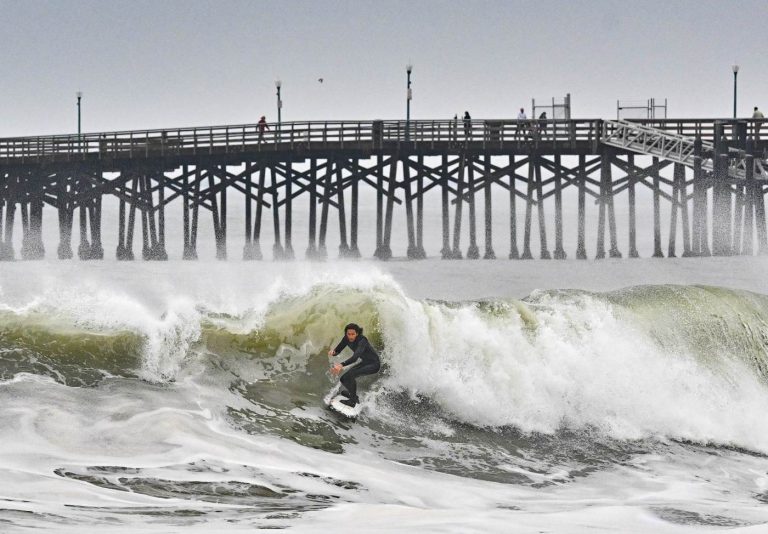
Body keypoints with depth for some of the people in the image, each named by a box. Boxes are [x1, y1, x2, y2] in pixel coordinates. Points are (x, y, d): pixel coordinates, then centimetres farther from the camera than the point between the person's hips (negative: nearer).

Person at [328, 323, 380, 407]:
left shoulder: (362, 340, -33)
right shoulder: (347, 339, -10)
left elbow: (355, 357, -46)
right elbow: (338, 350, -6)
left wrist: (341, 365, -60)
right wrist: (333, 352, -32)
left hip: (374, 364, -8)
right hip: (364, 363, 8)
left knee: (350, 374, -27)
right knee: (344, 379, 2)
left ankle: (353, 401, -17)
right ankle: (352, 395, 28)